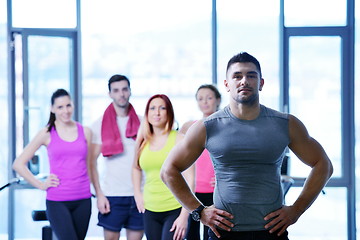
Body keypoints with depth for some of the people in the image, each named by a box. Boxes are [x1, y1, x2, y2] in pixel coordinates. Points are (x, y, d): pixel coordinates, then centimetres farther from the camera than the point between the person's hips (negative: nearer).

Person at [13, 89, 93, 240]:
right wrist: (41, 185, -2)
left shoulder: (85, 132, 8)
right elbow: (18, 164, 2)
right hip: (57, 201, -3)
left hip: (83, 200, 3)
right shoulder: (47, 134, 1)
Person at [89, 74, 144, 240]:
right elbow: (92, 162, 0)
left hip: (140, 194, 2)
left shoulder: (142, 123, 8)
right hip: (112, 195, -2)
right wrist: (99, 194, -9)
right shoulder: (99, 125, 1)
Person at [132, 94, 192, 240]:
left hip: (175, 211, -5)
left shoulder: (179, 139, -5)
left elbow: (189, 178, -9)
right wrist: (137, 194, 15)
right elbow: (136, 168, 29)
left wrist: (184, 215, -14)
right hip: (150, 211, 5)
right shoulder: (143, 142, 8)